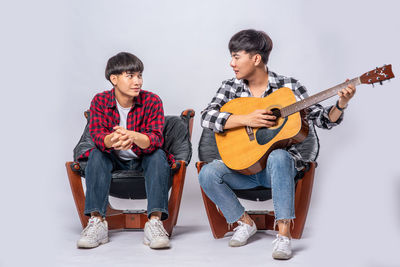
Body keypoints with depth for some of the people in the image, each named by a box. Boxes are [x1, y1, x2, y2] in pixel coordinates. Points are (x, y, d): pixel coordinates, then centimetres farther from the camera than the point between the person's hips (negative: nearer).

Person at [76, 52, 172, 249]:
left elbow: (156, 138, -29)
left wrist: (133, 137, -53)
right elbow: (97, 135, -25)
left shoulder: (152, 101, -16)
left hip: (144, 159, -1)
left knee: (159, 155, -30)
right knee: (96, 154, -27)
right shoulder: (100, 101, -12)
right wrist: (111, 140, -52)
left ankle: (155, 221, -40)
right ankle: (97, 221, -34)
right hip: (114, 159, 1)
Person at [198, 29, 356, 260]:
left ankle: (284, 234, -34)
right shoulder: (231, 87, 5)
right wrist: (247, 119, -21)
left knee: (278, 156, -38)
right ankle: (245, 222, -2)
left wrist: (341, 104, -22)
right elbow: (207, 117, -10)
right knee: (208, 174, -24)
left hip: (282, 163, -3)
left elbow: (323, 119, -1)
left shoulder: (289, 86, -2)